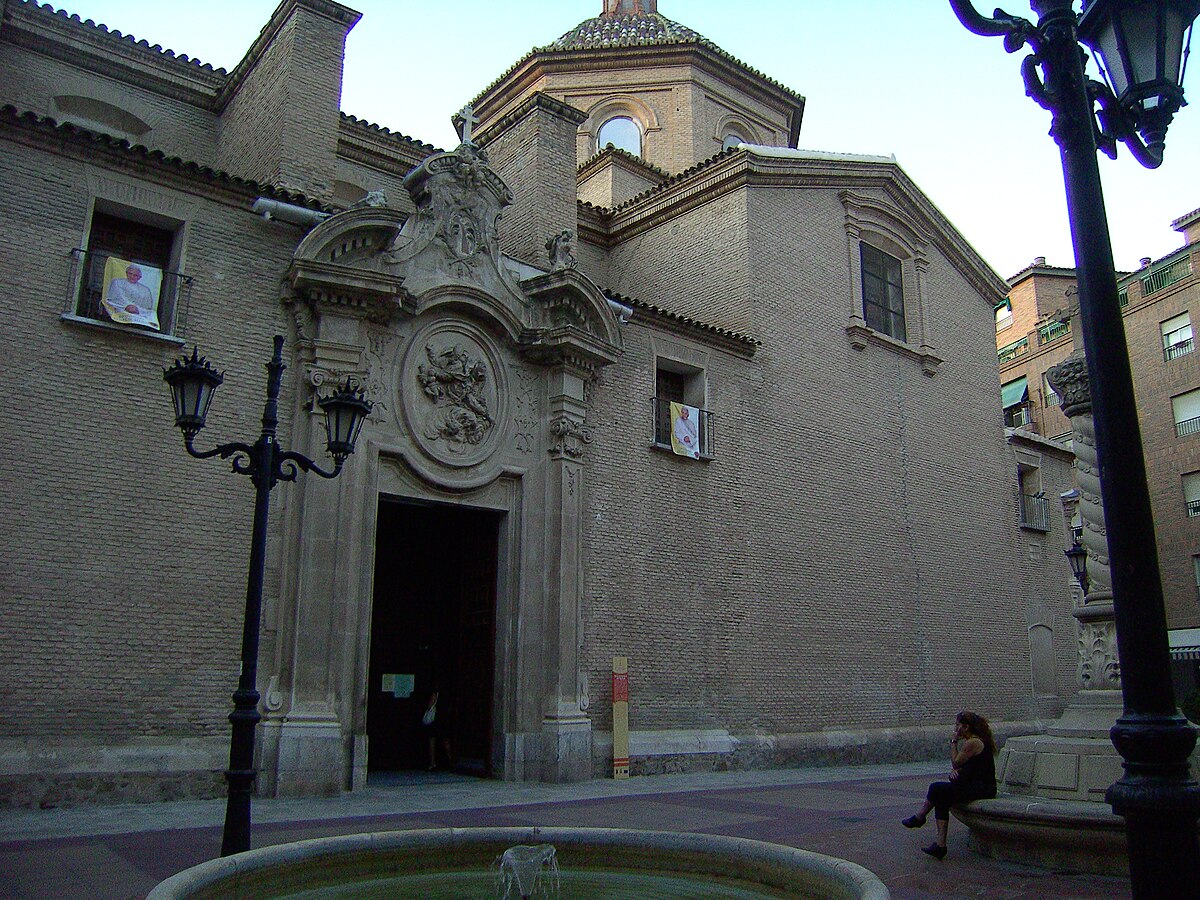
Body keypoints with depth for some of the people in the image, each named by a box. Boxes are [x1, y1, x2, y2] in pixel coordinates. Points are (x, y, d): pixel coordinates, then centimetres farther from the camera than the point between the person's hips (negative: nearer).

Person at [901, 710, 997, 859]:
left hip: (982, 788, -10)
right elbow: (957, 766, 19)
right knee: (941, 800, -1)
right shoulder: (977, 740, 17)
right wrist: (953, 770, -2)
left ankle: (919, 817, 14)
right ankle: (940, 845, -6)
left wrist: (954, 742, -3)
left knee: (936, 788, -9)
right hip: (978, 785, 10)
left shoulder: (972, 743, -16)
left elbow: (956, 763, -8)